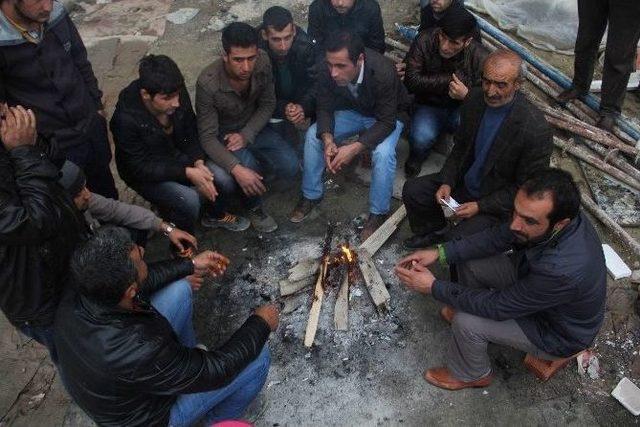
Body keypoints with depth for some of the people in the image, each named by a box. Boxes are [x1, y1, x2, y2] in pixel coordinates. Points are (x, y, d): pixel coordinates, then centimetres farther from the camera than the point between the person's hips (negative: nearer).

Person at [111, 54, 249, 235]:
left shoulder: (178, 95, -18)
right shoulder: (125, 120, -32)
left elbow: (191, 132, -2)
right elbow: (140, 168, -25)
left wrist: (198, 162, -19)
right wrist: (187, 172, -31)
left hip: (177, 154, 5)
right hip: (144, 173, -5)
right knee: (189, 201, -28)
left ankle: (215, 215, 18)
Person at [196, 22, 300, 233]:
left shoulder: (263, 62, -22)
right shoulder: (208, 83, -31)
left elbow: (268, 104, -6)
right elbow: (208, 137, -26)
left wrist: (246, 135, -22)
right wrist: (236, 168, -41)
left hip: (252, 127, 3)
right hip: (222, 134, -3)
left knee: (290, 167, -16)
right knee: (227, 180, -31)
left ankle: (254, 178, 16)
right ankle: (254, 206, 2)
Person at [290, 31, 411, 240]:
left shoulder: (383, 72, -38)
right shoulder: (328, 72, -26)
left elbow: (386, 122, -32)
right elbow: (325, 109, -13)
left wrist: (354, 148, -41)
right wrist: (328, 140, -33)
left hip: (388, 116, -4)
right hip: (352, 111, 4)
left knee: (383, 152, -32)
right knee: (313, 134, -15)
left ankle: (378, 213, -11)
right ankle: (311, 195, 4)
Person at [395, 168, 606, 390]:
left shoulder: (564, 270, -43)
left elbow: (498, 306, -32)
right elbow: (498, 237, -9)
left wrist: (433, 287, -26)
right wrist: (440, 253, -19)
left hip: (559, 332, -7)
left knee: (466, 323, -20)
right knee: (467, 260, -3)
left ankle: (471, 375, 12)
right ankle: (467, 307, 27)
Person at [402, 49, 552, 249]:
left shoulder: (536, 129, -28)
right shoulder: (474, 99, -9)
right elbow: (460, 147, 5)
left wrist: (480, 206, -21)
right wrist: (447, 182, -9)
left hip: (498, 203, -6)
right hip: (463, 181, 6)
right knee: (412, 190, -2)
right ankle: (433, 233, 23)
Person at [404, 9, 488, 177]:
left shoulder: (481, 58, -19)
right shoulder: (424, 41, -19)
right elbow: (411, 81, -19)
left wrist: (467, 95, -32)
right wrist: (449, 80, -24)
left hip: (462, 108, 1)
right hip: (429, 106, 0)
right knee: (420, 139, -31)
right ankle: (417, 156, 8)